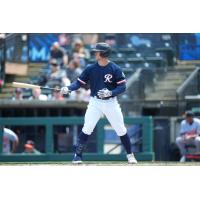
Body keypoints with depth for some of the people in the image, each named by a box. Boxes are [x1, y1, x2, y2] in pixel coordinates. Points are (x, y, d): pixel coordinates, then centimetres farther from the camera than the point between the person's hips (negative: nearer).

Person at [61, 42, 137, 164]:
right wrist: (68, 89, -18)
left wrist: (110, 93, -27)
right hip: (95, 103, 1)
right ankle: (78, 156, -2)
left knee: (121, 130, 4)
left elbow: (122, 87, -12)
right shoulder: (91, 69, -2)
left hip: (111, 103, -1)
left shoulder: (115, 69, -10)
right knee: (86, 130, -10)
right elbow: (79, 83, 0)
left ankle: (130, 155, 21)